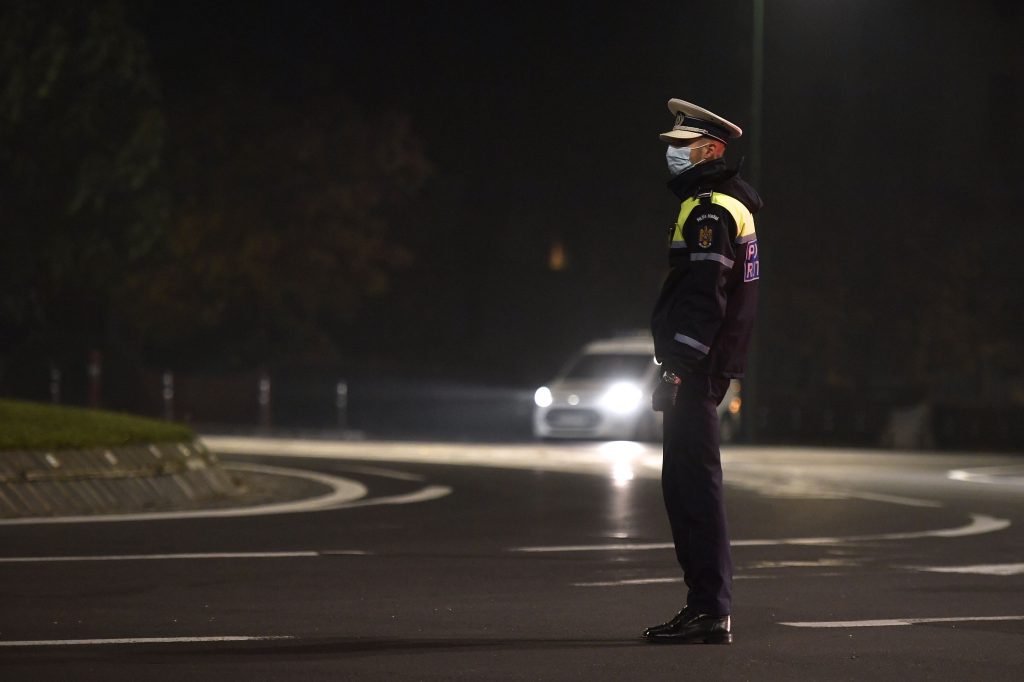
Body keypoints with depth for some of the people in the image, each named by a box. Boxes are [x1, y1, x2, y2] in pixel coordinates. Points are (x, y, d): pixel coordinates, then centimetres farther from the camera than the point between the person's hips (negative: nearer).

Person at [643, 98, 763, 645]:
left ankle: (711, 610, -10)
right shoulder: (733, 204, 19)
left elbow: (703, 299, -21)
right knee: (686, 486, 13)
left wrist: (678, 369, -22)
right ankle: (707, 605, 16)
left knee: (694, 485, -10)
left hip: (695, 368, -10)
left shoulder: (710, 211, -14)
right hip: (707, 369, 10)